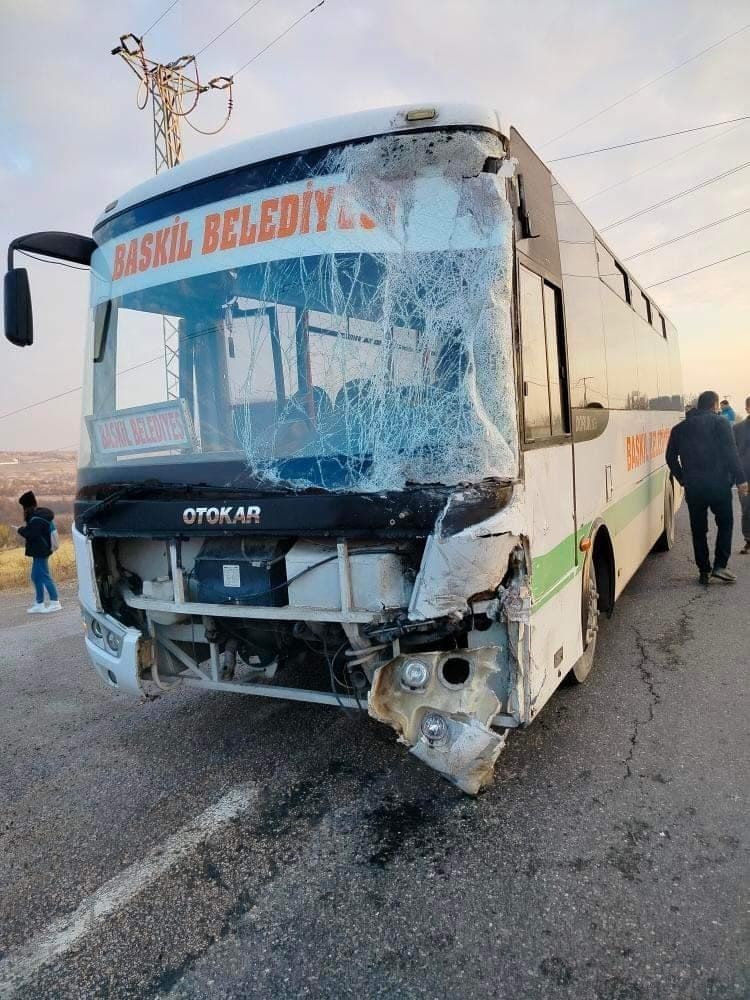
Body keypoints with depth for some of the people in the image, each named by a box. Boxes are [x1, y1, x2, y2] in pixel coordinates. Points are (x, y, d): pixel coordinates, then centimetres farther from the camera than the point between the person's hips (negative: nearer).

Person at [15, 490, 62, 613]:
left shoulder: (37, 519, -20)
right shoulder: (40, 514, 13)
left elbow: (31, 534, -24)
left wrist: (20, 530, -10)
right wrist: (25, 528, 6)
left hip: (40, 552, -11)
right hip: (39, 551, 11)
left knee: (44, 576, -6)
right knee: (36, 577, 14)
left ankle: (55, 602, -2)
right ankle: (39, 604, 20)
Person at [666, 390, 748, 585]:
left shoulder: (680, 428, 12)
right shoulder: (719, 422, -2)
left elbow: (671, 457, 12)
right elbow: (730, 452, -10)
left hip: (693, 486, 3)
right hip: (718, 483, -3)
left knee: (698, 529, 10)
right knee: (725, 523, 10)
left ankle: (704, 570, 12)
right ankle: (720, 565, 0)